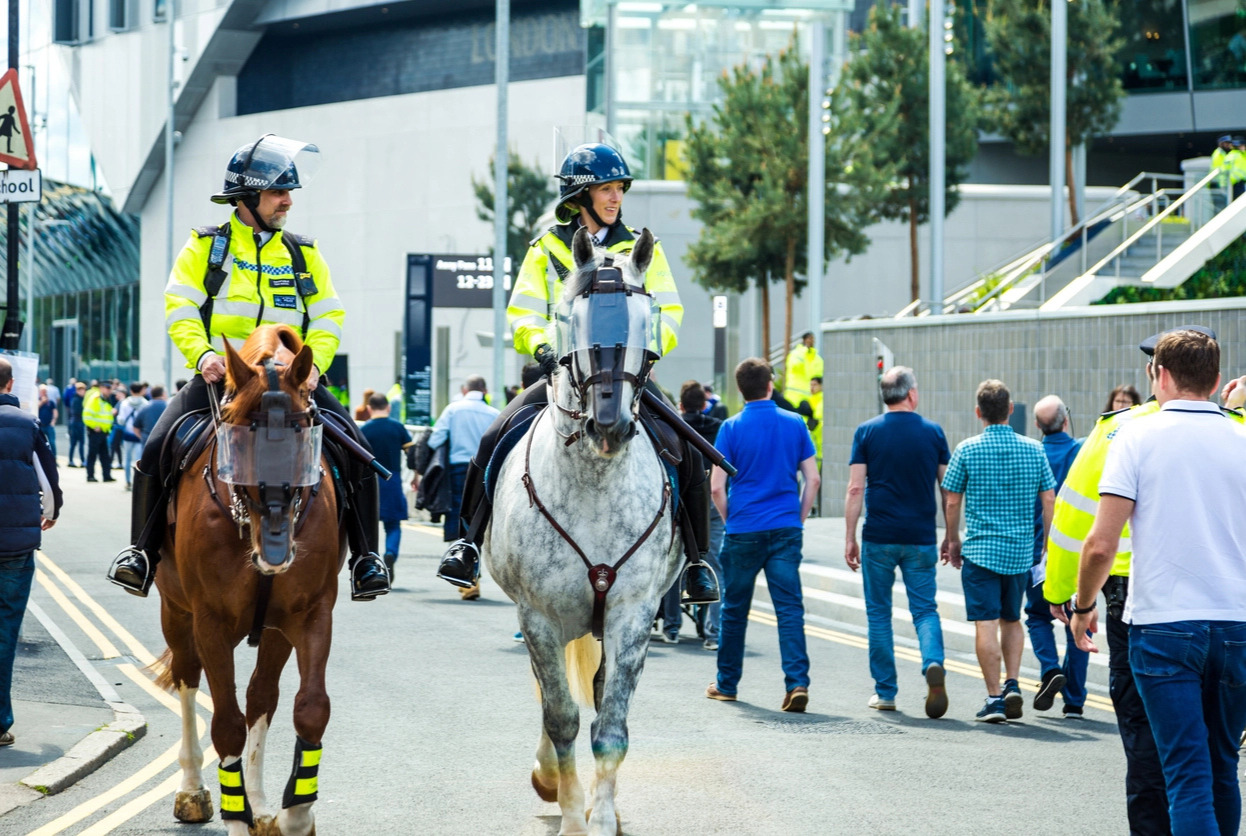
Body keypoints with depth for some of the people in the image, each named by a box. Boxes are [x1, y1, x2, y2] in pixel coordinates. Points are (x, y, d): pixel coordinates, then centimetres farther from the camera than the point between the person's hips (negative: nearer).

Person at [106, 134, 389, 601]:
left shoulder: (304, 255, 13)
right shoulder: (204, 247, 6)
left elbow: (328, 318, 7)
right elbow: (180, 309, -2)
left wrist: (313, 364, -12)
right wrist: (202, 354, -20)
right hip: (218, 376, -1)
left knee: (356, 451, -16)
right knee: (158, 448, -20)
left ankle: (366, 556, -6)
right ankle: (141, 551, -3)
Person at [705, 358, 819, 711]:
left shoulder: (731, 428, -3)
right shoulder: (794, 424, 3)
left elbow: (716, 486, -5)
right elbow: (812, 479, 3)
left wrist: (729, 520, 10)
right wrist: (798, 519, 12)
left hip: (744, 532, -1)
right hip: (786, 530, 1)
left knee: (734, 609, 12)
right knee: (789, 608, -2)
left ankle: (726, 684, 22)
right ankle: (797, 683, -16)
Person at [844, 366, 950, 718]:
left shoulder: (867, 432, -1)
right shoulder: (932, 432, 3)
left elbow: (855, 488, -4)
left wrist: (850, 538, 1)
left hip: (879, 538, -1)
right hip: (921, 539, 1)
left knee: (879, 613, 10)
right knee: (925, 610, 7)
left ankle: (885, 692, 11)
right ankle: (933, 664, -21)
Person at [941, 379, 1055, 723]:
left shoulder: (967, 450, -6)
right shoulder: (1033, 449, 2)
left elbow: (952, 502, 0)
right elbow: (1048, 501, 4)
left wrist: (952, 540, 14)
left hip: (980, 550, -3)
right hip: (1021, 551, 3)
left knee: (986, 623, -3)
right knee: (1012, 620, 19)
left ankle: (994, 698, -5)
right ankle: (1012, 685, 6)